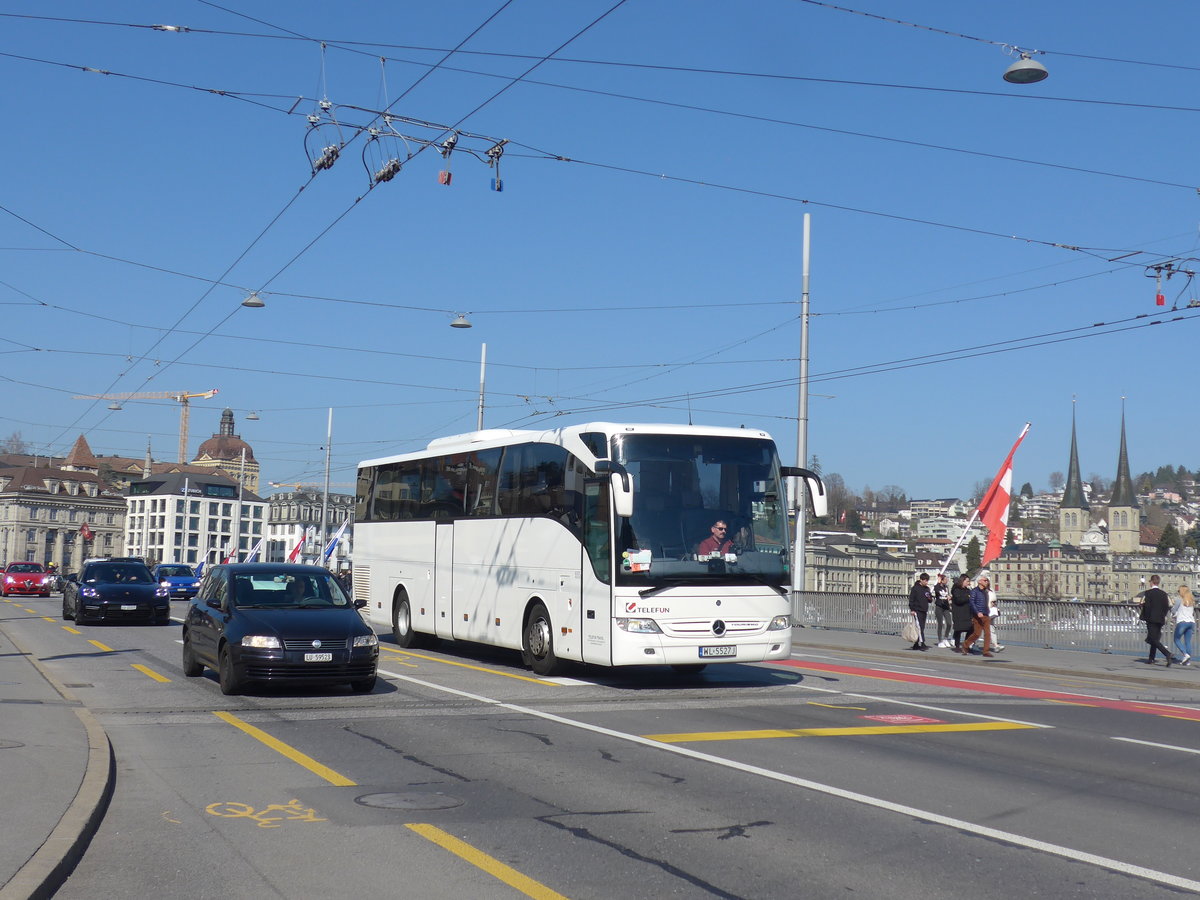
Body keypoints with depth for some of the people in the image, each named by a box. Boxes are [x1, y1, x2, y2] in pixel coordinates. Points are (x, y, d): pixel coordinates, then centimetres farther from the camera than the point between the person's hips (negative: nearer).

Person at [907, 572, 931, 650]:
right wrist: (912, 609, -13)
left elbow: (930, 599, 22)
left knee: (922, 627, 8)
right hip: (917, 610, -7)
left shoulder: (927, 589, 14)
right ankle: (921, 644, -21)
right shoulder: (915, 588, -6)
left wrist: (930, 598, -1)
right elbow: (911, 599, -7)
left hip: (924, 611, 7)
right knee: (919, 627, -15)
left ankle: (916, 644, 14)